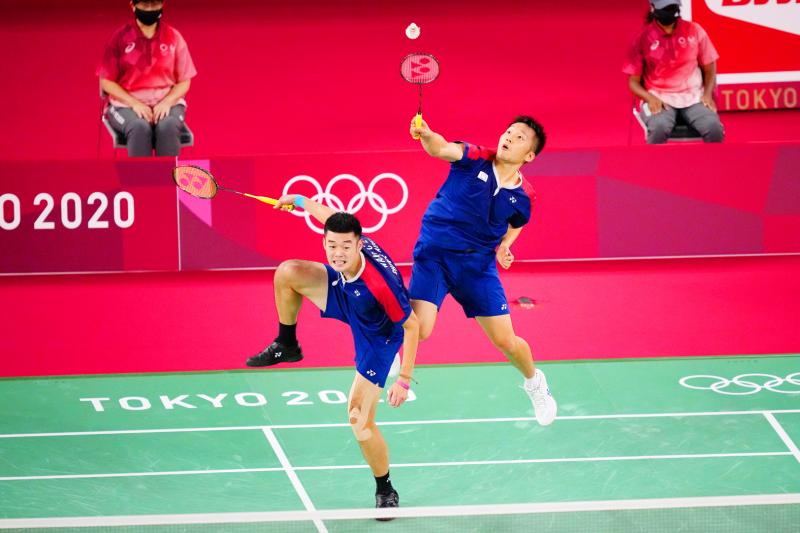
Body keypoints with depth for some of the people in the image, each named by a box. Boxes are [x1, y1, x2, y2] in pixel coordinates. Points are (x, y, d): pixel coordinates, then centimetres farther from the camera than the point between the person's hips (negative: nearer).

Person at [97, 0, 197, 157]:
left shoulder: (174, 37, 4)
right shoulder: (120, 38, 0)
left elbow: (184, 82, 7)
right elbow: (106, 82, 0)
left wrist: (167, 102, -13)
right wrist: (134, 103, -14)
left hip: (167, 102, 1)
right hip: (126, 103, -1)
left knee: (168, 127, -34)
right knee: (140, 128, -35)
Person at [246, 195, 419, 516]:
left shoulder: (380, 282, -44)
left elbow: (412, 325, -32)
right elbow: (332, 218, -3)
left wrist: (404, 380, -30)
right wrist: (301, 200, 14)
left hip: (377, 338, -6)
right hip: (345, 299, 6)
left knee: (359, 421, -8)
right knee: (287, 273, -12)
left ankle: (385, 492, 17)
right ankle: (286, 346, 13)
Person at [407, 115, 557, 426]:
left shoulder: (522, 196, -1)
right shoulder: (475, 160, -11)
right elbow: (442, 148, -31)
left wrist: (504, 246, 0)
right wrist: (427, 136, -54)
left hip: (477, 265, 3)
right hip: (433, 255, -2)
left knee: (506, 342, 4)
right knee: (419, 330, -23)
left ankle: (534, 381, 37)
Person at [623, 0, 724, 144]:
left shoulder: (695, 31, 7)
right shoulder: (643, 39, 2)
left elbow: (709, 69, 14)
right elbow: (633, 81, 5)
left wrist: (708, 94, -5)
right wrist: (650, 98, -14)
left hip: (693, 97, 2)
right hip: (659, 99, -1)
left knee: (714, 127, -29)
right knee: (659, 128, -36)